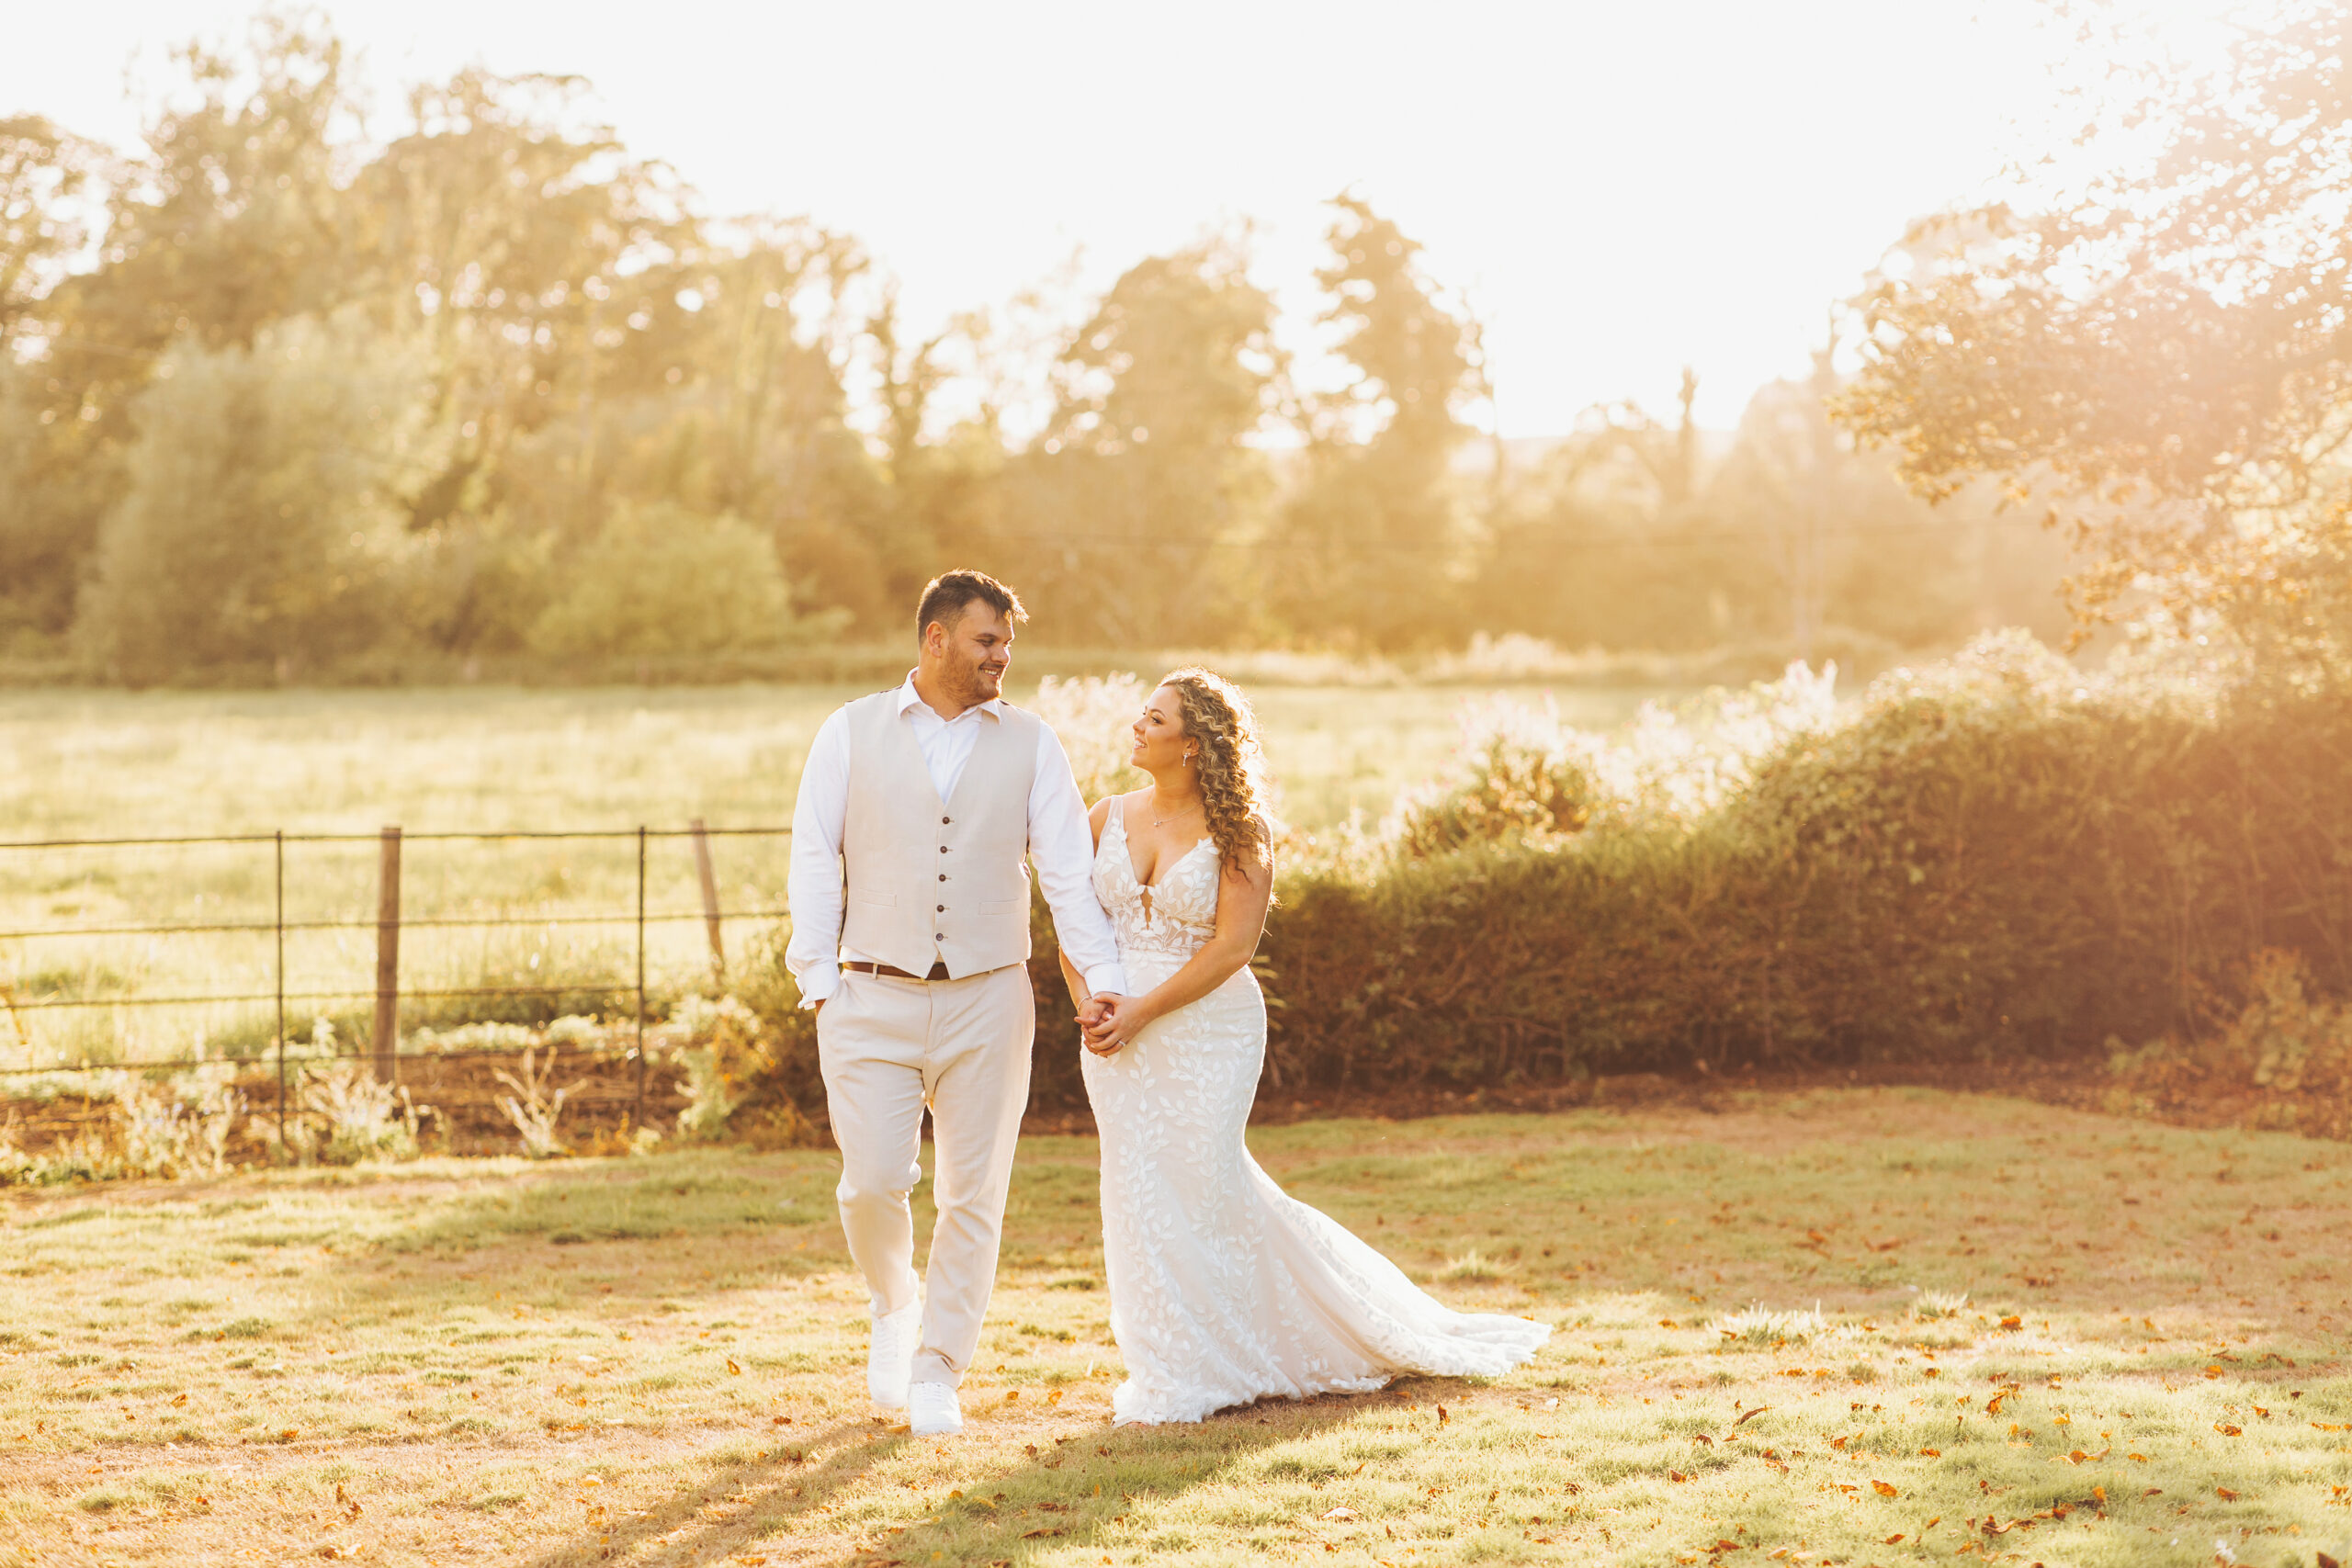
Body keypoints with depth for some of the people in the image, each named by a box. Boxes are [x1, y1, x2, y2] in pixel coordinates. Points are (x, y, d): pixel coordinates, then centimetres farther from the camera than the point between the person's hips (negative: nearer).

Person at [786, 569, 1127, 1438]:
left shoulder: (1029, 743, 6)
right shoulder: (852, 734, 4)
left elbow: (1068, 868, 1)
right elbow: (814, 860, 3)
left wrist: (1101, 976, -9)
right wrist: (819, 982, -5)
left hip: (986, 1000, 1)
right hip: (874, 1000, -1)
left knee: (973, 1196, 3)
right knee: (874, 1180, -8)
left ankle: (937, 1373, 17)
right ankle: (894, 1307, 24)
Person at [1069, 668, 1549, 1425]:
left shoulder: (1237, 831, -8)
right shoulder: (1109, 817, 5)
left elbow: (1232, 946, -14)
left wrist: (1142, 1012, -17)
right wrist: (1091, 1008, -7)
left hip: (1206, 1026, -4)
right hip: (1119, 1030, 4)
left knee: (1201, 1184, -4)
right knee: (1140, 1188, 5)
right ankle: (1168, 1372, 18)